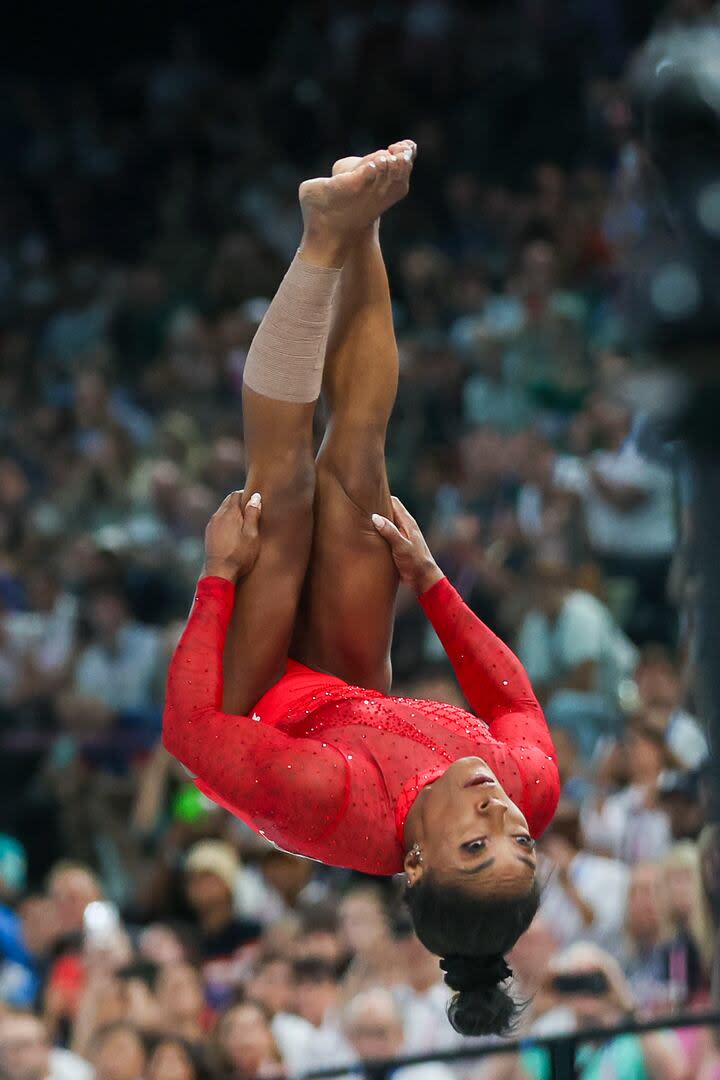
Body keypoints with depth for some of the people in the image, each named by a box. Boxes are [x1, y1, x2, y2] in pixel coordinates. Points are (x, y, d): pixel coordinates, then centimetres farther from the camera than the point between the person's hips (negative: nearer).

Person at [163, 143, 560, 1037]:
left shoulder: (338, 809, -48)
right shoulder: (532, 791, -33)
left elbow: (190, 726, -38)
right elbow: (513, 698, -9)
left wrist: (220, 575, -32)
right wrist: (430, 579, -9)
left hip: (267, 712, -4)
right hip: (354, 702, 4)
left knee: (285, 482, -16)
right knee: (352, 462, -7)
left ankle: (331, 239, -8)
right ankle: (356, 230, 6)